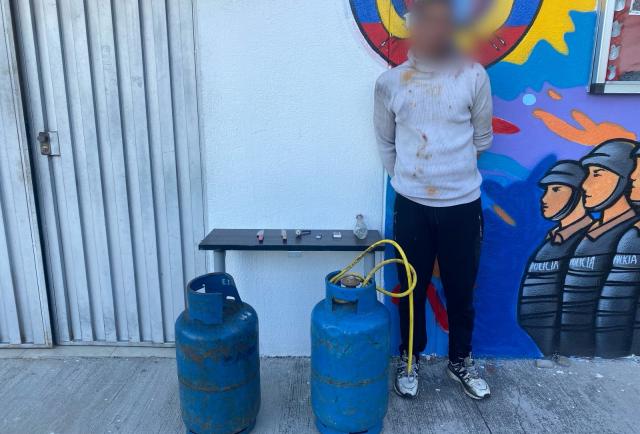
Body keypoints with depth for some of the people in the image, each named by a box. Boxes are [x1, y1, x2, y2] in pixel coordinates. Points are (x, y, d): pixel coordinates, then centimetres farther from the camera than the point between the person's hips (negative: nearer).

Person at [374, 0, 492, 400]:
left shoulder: (474, 76, -4)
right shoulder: (390, 82, -2)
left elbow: (482, 139, 8)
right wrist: (408, 180, 11)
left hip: (463, 204, 0)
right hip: (412, 206, 0)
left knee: (461, 290, 13)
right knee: (412, 289, 13)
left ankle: (461, 361, 36)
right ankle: (409, 359, 34)